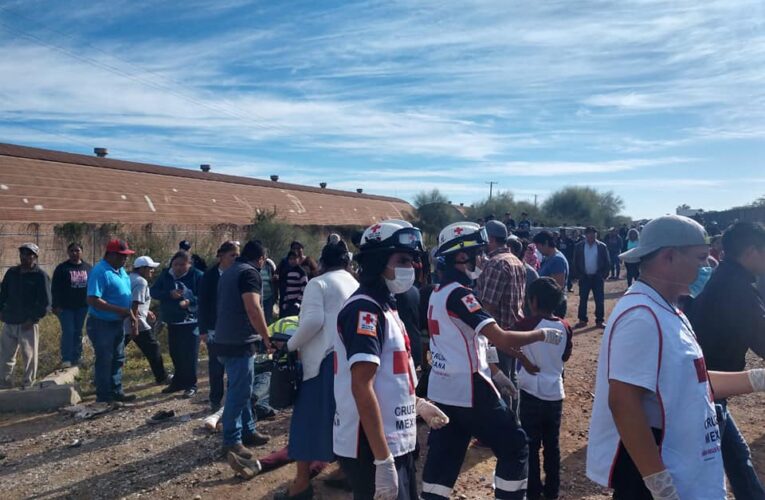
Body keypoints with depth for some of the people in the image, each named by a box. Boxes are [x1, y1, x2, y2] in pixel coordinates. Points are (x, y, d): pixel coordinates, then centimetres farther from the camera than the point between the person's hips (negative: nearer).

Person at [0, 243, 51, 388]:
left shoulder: (40, 276, -7)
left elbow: (45, 302, -10)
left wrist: (33, 319, -16)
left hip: (28, 324, -5)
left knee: (29, 356, 4)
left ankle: (28, 385, 15)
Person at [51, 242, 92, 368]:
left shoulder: (88, 268, 7)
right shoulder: (62, 268, -4)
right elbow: (55, 289, -5)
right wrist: (56, 305, -10)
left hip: (82, 306, 3)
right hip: (65, 307, -3)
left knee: (78, 332, 11)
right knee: (68, 332, -6)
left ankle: (77, 358, 20)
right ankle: (66, 359, 1)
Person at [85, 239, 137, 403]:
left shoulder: (120, 270, 8)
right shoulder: (100, 272, -20)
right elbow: (93, 300, -27)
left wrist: (130, 313, 9)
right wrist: (119, 310, -27)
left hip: (118, 322, 9)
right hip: (102, 324, -9)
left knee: (118, 359, 16)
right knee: (104, 361, 1)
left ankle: (116, 392, 28)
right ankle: (104, 398, 11)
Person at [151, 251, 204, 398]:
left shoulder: (197, 275, -11)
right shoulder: (165, 274, 3)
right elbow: (154, 291, -1)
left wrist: (189, 301, -31)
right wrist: (169, 294, -19)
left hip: (191, 321, -5)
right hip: (172, 321, 5)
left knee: (190, 354, -3)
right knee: (175, 353, 16)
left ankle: (191, 385, 10)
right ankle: (179, 381, 31)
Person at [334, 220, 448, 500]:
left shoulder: (384, 306, 12)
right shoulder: (364, 309, -19)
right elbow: (362, 388, -25)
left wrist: (417, 404, 23)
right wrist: (383, 461, -25)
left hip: (395, 443, 10)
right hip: (373, 450, -9)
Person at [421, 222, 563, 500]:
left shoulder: (439, 292, 10)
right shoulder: (458, 294, -19)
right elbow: (501, 339, -24)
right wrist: (542, 334, -11)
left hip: (441, 389, 9)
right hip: (467, 390, -9)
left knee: (443, 457, 14)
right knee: (514, 446, 8)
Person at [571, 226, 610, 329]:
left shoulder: (602, 246, -3)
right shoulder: (579, 246, -2)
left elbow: (607, 262, 1)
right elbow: (575, 262, 2)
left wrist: (604, 275, -4)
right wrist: (577, 275, -3)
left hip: (598, 278, -1)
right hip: (584, 277, 1)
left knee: (600, 300, 3)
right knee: (583, 300, 5)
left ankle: (599, 321, 13)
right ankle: (582, 320, 14)